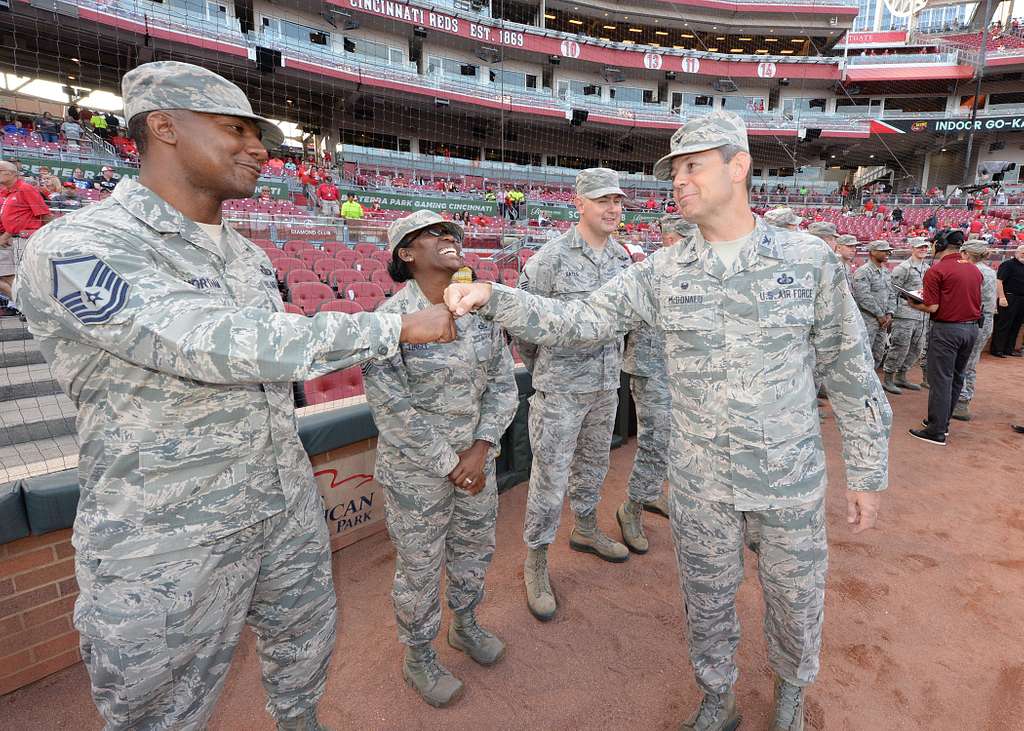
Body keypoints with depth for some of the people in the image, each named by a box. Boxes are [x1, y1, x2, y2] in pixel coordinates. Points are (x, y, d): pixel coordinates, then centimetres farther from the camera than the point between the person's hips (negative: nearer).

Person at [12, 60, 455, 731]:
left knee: (306, 643, 25)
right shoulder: (73, 251, -19)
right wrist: (399, 326, -28)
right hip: (167, 542, -6)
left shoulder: (247, 254, 6)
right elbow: (224, 347, -32)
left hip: (289, 508, 7)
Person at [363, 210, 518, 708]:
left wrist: (480, 450, -12)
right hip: (417, 471, -5)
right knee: (420, 568, 14)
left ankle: (465, 626, 53)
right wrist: (449, 465, -15)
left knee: (475, 550, 24)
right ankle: (418, 659, 42)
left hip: (477, 460, 5)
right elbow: (392, 410, -20)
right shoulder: (390, 319, -18)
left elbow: (504, 385, 0)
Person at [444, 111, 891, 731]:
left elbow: (849, 369, -3)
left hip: (792, 477, -1)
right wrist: (493, 298, -22)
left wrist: (869, 472, 0)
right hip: (701, 481, 1)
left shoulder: (809, 257, -9)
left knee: (796, 597, 20)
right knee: (707, 599, 19)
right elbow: (579, 321, -8)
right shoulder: (663, 272, -6)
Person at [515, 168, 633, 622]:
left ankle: (585, 530, 44)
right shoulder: (551, 258, -14)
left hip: (606, 385, 6)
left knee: (593, 465, 21)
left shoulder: (622, 258, 6)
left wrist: (611, 364, 16)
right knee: (550, 477, 1)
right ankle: (536, 563, 18)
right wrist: (541, 369, 3)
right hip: (560, 389, -6)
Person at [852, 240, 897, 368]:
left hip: (883, 322, 9)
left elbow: (892, 294, 16)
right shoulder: (863, 272, -12)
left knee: (878, 356, 13)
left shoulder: (886, 272, 15)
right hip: (867, 321, -8)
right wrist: (880, 315, -13)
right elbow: (864, 297, -19)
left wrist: (890, 313, 1)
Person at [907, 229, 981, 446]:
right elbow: (968, 299, 14)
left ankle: (936, 432, 2)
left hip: (947, 329, -7)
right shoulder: (974, 269, 10)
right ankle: (942, 421, 28)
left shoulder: (936, 270, -12)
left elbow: (932, 307, -15)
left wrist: (914, 305, 3)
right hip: (972, 328, 7)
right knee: (956, 377, 17)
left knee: (940, 380, -3)